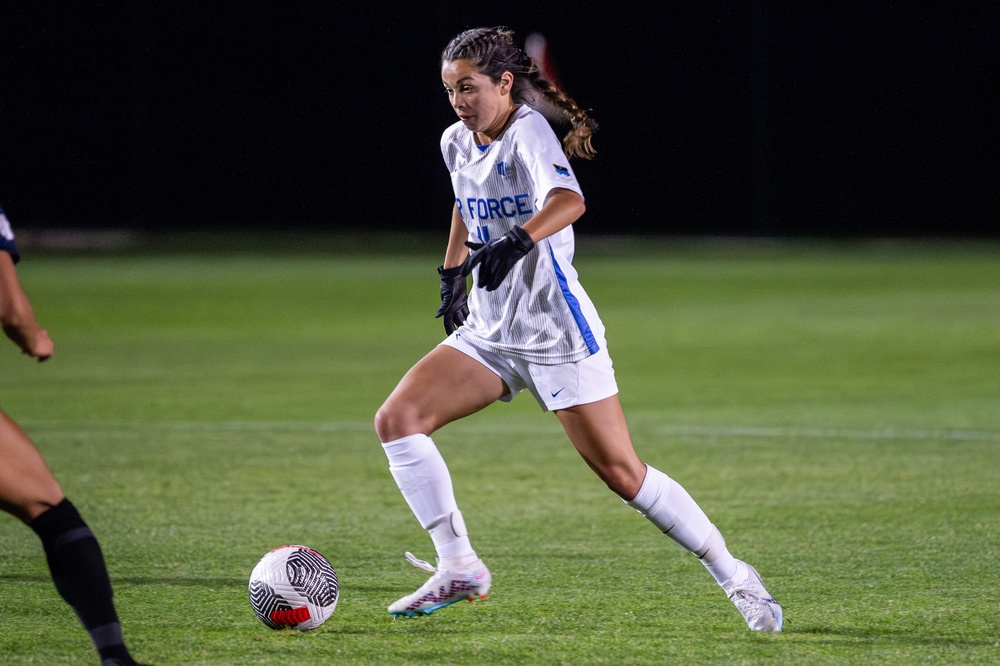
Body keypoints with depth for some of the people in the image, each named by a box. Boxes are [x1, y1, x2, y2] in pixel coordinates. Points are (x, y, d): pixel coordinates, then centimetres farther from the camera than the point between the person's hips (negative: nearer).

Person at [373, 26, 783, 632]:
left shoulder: (528, 133, -16)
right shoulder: (456, 143, 6)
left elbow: (569, 201, -38)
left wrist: (514, 242, -54)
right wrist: (453, 270, 25)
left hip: (557, 331, -7)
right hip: (489, 331, 7)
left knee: (623, 473, -6)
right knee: (396, 419, -11)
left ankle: (735, 577, 10)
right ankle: (459, 568, -7)